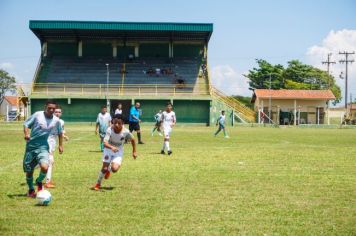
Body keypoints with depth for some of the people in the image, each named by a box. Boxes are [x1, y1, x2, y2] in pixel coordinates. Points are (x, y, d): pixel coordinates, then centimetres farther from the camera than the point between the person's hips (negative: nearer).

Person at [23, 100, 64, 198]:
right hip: (31, 146, 0)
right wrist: (26, 134, -17)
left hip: (43, 147, 0)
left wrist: (60, 145, 15)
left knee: (44, 167, -25)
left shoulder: (56, 120, 2)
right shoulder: (37, 115, -5)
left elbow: (60, 133, 18)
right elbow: (26, 124, 1)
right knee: (28, 170, 7)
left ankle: (39, 181, 8)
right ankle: (31, 189, 33)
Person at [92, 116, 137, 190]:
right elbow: (105, 143, -34)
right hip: (108, 149, 0)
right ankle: (98, 184, 20)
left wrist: (134, 152, 4)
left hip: (118, 151, 0)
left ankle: (109, 170, 20)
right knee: (104, 168, -6)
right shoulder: (109, 130, -26)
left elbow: (132, 140, -3)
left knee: (114, 169, -19)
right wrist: (112, 147, -54)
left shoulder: (125, 132, -23)